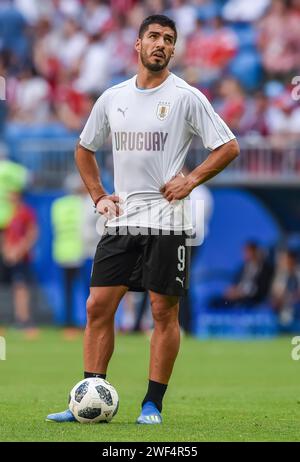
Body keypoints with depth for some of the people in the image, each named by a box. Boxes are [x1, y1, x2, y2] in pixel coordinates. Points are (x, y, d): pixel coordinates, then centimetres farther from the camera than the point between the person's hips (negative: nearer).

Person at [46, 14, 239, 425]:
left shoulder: (186, 97, -3)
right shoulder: (112, 97, 10)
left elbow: (228, 147, -3)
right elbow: (84, 149, 24)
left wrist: (191, 180, -11)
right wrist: (98, 196, 12)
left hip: (167, 221, -4)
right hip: (122, 220, 4)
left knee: (164, 312, -2)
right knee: (98, 306, -1)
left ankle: (153, 405, 5)